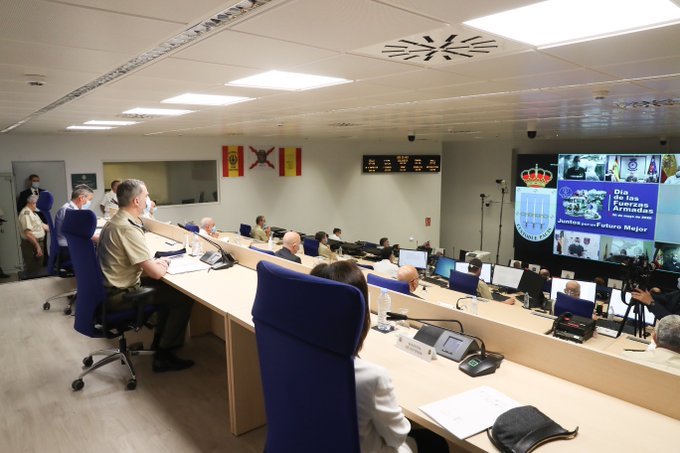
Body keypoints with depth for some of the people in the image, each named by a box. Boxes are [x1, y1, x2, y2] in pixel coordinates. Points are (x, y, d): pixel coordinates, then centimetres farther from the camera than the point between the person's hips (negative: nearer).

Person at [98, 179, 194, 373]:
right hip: (121, 295, -10)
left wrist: (156, 262, 2)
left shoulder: (115, 221, 7)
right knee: (185, 297, -6)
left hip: (113, 287, 10)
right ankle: (163, 356, 4)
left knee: (169, 288, 21)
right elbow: (156, 273, -26)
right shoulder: (128, 228, -25)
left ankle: (160, 340, 28)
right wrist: (163, 264, -4)